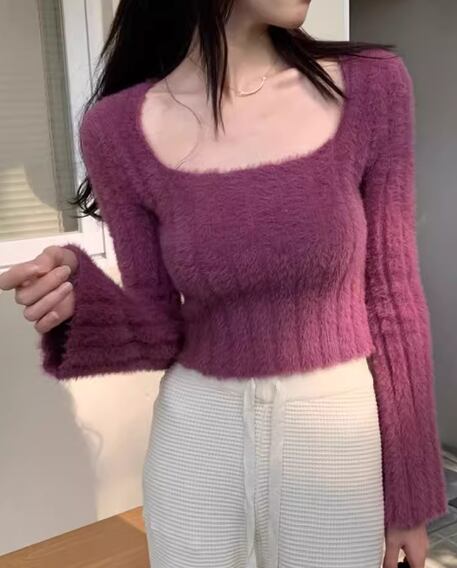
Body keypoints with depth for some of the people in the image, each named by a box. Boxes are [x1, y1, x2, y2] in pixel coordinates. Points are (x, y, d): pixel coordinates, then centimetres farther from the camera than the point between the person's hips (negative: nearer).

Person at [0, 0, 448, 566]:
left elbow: (393, 300, -3)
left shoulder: (371, 85, -9)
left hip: (342, 435, 1)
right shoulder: (120, 129, -10)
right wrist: (82, 299, -24)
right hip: (197, 441, 0)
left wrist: (411, 492, 2)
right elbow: (163, 331, -2)